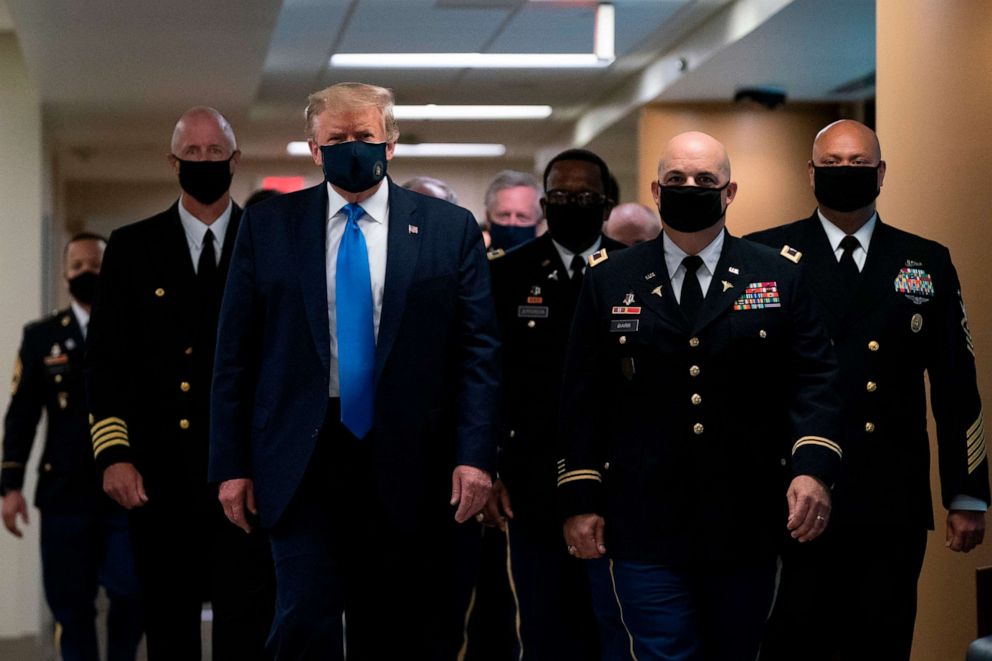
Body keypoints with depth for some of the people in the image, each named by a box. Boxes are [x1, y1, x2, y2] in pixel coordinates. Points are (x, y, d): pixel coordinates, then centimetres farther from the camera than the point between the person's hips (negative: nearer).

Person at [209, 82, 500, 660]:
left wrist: (476, 455, -9)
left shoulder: (450, 228, 4)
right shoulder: (267, 227, 6)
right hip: (302, 461, 0)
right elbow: (236, 352, 6)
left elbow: (478, 350, 1)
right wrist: (232, 463, 0)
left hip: (407, 466, 1)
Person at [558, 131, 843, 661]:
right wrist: (579, 499, 0)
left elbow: (813, 380, 0)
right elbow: (583, 397, 6)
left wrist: (813, 467, -16)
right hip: (644, 531, -1)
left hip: (747, 531, 1)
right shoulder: (608, 282, 6)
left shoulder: (781, 278, 6)